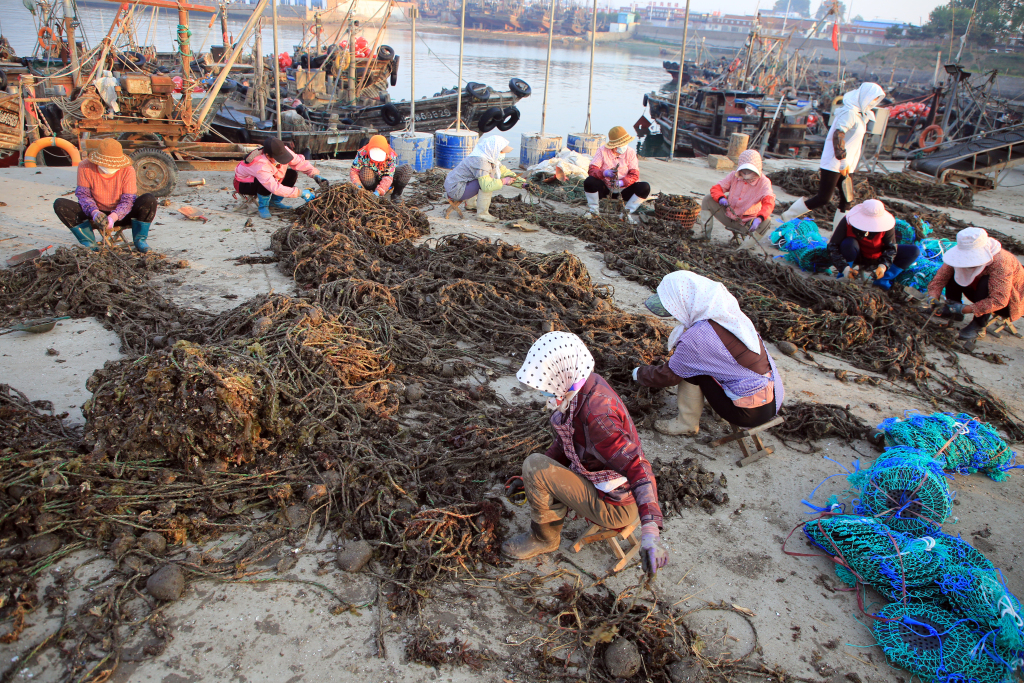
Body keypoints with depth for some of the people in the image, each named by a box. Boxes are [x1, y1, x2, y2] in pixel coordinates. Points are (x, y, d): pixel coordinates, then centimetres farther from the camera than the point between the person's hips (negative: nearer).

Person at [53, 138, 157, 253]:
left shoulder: (127, 170, -17)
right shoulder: (85, 167, -15)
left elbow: (128, 200, -18)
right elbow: (83, 195, -11)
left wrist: (113, 217, -37)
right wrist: (94, 212, -33)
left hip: (121, 216, -1)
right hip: (95, 214, 2)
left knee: (149, 200, -28)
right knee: (60, 205, -21)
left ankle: (140, 239, -10)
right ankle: (89, 243, -12)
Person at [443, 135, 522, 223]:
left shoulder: (489, 157, 4)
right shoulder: (480, 161, -25)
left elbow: (502, 169, 16)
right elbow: (487, 186, -31)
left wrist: (515, 177, 4)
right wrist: (503, 181, -20)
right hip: (455, 190, -10)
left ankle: (470, 203, 28)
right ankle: (482, 213, -13)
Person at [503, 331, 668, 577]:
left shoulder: (596, 416, -33)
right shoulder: (580, 388, -3)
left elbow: (638, 468, -37)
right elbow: (564, 445, 12)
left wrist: (650, 530, -46)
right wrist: (531, 480, 16)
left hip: (615, 508, -9)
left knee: (535, 465, -15)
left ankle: (544, 538, 9)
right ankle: (549, 531, 30)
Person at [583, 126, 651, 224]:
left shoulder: (630, 152, -6)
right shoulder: (602, 151, -9)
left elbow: (634, 175, -13)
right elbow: (591, 170, -18)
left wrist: (621, 182, -33)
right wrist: (605, 173, -39)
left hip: (624, 189, 1)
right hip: (605, 189, -1)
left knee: (645, 187, -23)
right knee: (589, 182, -29)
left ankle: (627, 213, -5)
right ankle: (593, 210, -5)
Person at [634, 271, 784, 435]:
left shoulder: (698, 337, -23)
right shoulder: (728, 313, 0)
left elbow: (668, 376, -8)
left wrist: (639, 374, 8)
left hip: (752, 412, -8)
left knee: (690, 368, -6)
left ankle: (687, 424, 10)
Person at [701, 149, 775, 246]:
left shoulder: (763, 182, -17)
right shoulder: (734, 176, -7)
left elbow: (769, 203, -31)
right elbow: (716, 188, -6)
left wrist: (759, 218, -51)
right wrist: (721, 198, -31)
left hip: (747, 222, -3)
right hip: (728, 216, 3)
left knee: (766, 221, -32)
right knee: (708, 198, -10)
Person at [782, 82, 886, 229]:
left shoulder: (858, 113, 15)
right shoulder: (850, 112, -16)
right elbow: (838, 136, -24)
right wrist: (843, 162, -21)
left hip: (844, 165, 10)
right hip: (833, 164, -10)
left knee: (846, 200, 7)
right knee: (824, 198, -8)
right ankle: (788, 216, 5)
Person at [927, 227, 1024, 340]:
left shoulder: (1000, 263, -35)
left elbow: (998, 301, -40)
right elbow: (941, 275, -17)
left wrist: (964, 309, -44)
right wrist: (933, 296, -36)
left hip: (1008, 303, -6)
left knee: (986, 282, -36)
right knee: (953, 273, -12)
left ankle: (979, 326, -25)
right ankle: (952, 311, -6)